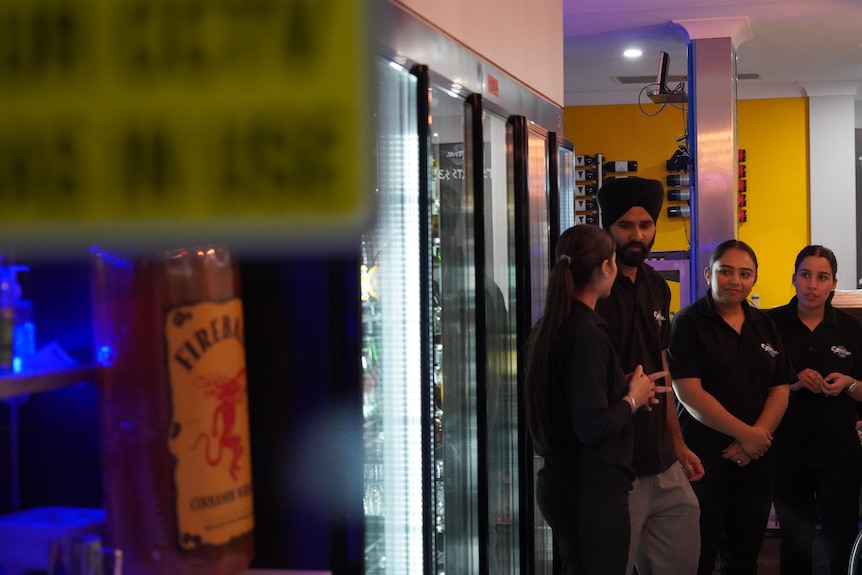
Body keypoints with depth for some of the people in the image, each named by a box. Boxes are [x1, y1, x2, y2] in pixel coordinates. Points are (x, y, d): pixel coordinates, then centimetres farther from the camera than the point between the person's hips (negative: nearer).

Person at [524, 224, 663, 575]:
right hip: (591, 491, -9)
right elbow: (593, 426, -24)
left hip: (560, 481, 9)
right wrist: (632, 400, -8)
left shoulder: (549, 327, 8)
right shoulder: (585, 335, -19)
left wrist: (624, 388, 9)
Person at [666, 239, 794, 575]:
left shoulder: (764, 326, 13)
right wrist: (745, 433, -15)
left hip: (756, 462, 5)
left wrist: (759, 435, -9)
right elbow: (689, 394, -14)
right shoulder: (688, 323, -5)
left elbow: (780, 390, 9)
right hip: (703, 461, -5)